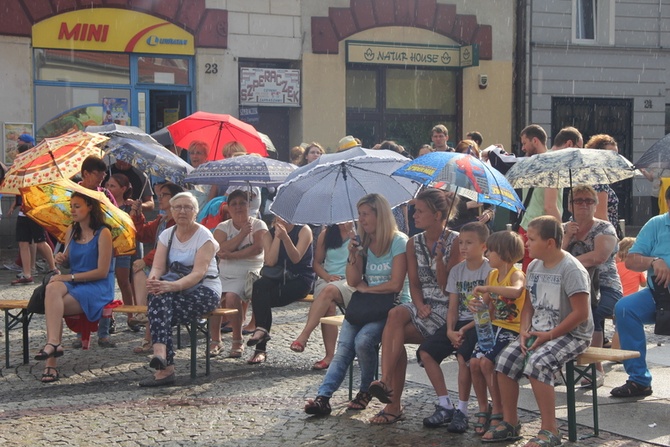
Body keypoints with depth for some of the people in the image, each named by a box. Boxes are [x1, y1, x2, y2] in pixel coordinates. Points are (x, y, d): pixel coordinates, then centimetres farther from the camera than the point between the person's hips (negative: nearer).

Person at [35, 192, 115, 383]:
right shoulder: (71, 231, 13)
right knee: (53, 288, -30)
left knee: (53, 307, -28)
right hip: (73, 283, 5)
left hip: (98, 288, -5)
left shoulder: (103, 233, -8)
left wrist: (69, 277, -15)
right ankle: (53, 344, -39)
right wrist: (62, 259, 0)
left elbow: (102, 272, -12)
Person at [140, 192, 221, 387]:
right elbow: (158, 266, -2)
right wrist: (153, 279, -27)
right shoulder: (166, 235, 11)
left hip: (205, 291, -4)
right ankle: (165, 367, -47)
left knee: (158, 311, -31)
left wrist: (173, 286, -37)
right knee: (158, 296, -33)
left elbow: (198, 273, -19)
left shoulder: (204, 236, -6)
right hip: (175, 290, 4)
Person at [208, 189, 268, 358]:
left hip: (248, 273, -3)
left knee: (231, 297, -31)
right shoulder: (223, 227, 13)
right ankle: (215, 340, -12)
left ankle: (237, 340, -13)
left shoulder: (258, 225, 7)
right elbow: (220, 250, -6)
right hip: (224, 273, 3)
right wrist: (242, 234, -10)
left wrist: (232, 255, -15)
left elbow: (258, 248, -11)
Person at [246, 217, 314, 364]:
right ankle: (261, 329, -33)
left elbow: (296, 258, -14)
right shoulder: (270, 233, 9)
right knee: (259, 285, -31)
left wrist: (285, 237, -27)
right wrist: (277, 236, -8)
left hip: (300, 279, -4)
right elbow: (270, 262, -5)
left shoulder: (304, 230, -1)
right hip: (278, 278, 4)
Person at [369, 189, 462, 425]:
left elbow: (447, 286, -9)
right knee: (395, 314, -29)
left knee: (395, 334, -25)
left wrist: (439, 257, -21)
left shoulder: (455, 242, -7)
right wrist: (420, 305, -11)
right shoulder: (414, 243, 11)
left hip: (446, 307, -5)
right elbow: (414, 283, 8)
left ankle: (393, 403, -21)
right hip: (422, 304, 5)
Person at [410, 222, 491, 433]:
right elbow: (453, 307, 8)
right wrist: (450, 330, -10)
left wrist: (464, 329, -18)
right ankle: (445, 406, -3)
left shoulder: (490, 271, -7)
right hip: (458, 323, 7)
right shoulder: (457, 271, 12)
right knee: (425, 351, -10)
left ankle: (461, 411, -17)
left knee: (463, 355, -32)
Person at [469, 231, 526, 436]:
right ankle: (483, 410, 4)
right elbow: (486, 303, 13)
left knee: (486, 361, -22)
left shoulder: (516, 274, -12)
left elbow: (516, 291, -36)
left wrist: (487, 288, -32)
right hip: (494, 326, 7)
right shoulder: (492, 275, 12)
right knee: (474, 362, -12)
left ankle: (497, 411, -5)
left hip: (512, 329, -7)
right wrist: (476, 305, -11)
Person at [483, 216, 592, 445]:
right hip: (538, 331, 8)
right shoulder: (534, 266, 8)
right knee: (505, 359, -11)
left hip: (571, 334, -8)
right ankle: (510, 423, 3)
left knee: (537, 362, -31)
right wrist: (525, 331, -4)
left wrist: (549, 335, -20)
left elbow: (581, 313, -20)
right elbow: (529, 305, 15)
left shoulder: (571, 269, -17)